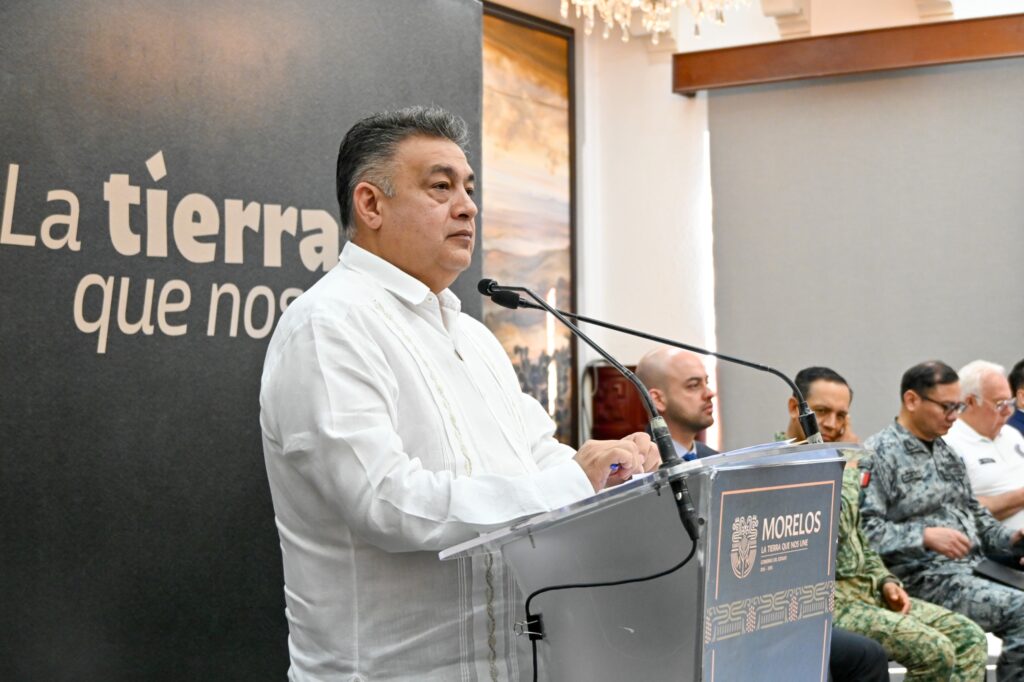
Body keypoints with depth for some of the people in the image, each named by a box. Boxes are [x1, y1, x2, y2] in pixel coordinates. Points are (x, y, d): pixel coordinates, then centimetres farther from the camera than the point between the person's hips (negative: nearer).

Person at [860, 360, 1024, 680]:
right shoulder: (878, 455, -7)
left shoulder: (947, 452, 21)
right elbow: (863, 529, -17)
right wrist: (924, 537, -24)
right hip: (922, 578, -9)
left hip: (973, 567, 9)